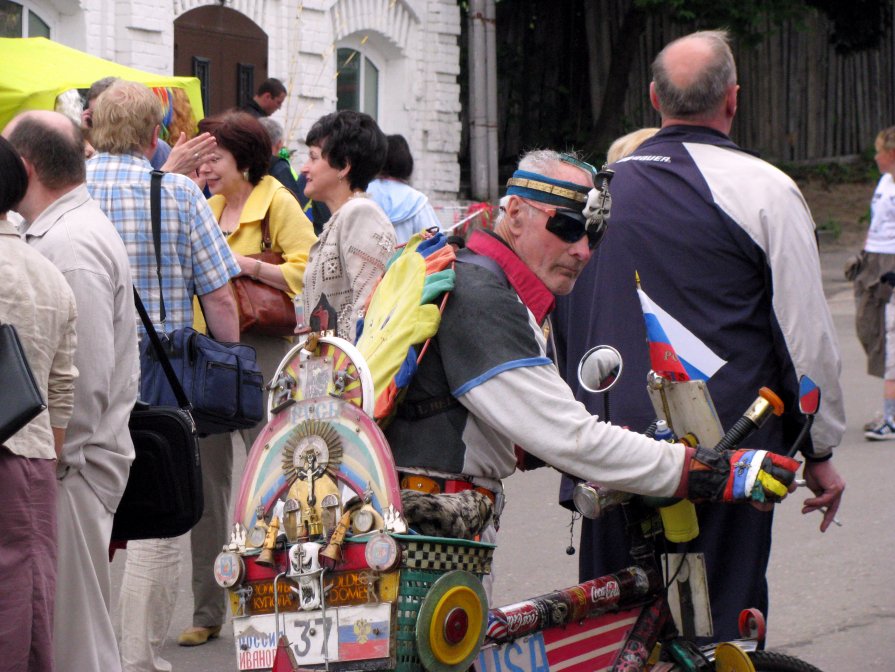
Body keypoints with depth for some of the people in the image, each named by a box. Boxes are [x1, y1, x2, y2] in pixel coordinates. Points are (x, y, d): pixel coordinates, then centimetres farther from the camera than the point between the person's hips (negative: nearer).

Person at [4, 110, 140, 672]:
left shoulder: (71, 245, -17)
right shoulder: (76, 228, 15)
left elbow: (84, 374, -22)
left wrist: (54, 457, -15)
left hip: (73, 466, -10)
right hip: (73, 456, 10)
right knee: (76, 622, 14)